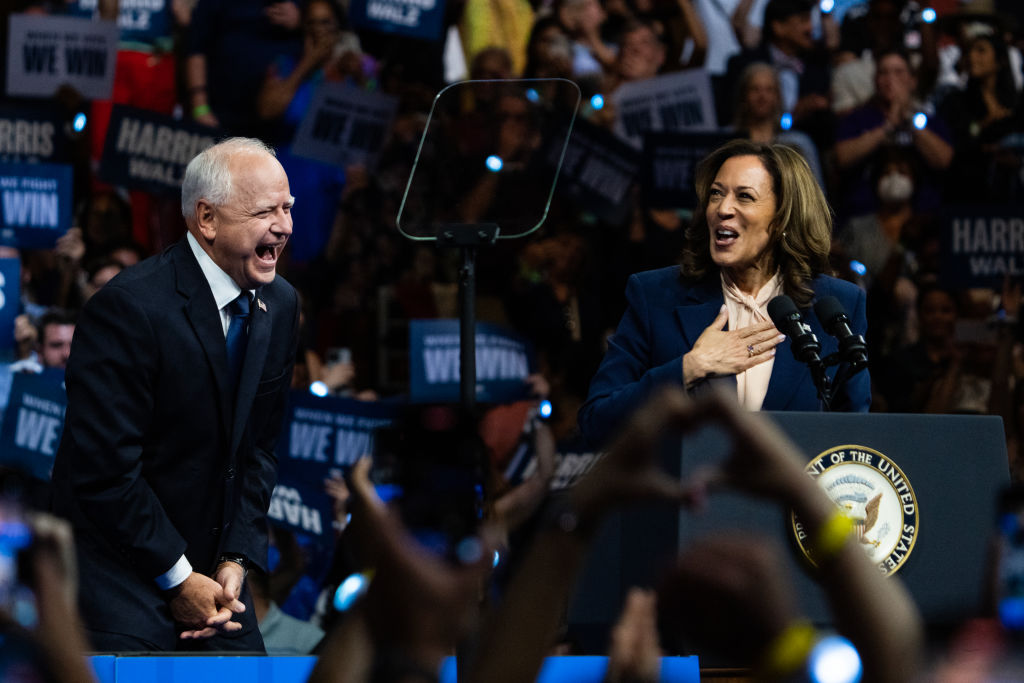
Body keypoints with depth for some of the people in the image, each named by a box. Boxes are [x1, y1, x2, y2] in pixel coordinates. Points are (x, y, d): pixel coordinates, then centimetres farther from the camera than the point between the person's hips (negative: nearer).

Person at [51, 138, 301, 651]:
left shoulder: (280, 305, 4)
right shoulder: (130, 307, -21)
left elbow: (258, 447, 10)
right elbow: (105, 471, -21)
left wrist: (236, 560, -2)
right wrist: (177, 579, -15)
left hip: (209, 572, 7)